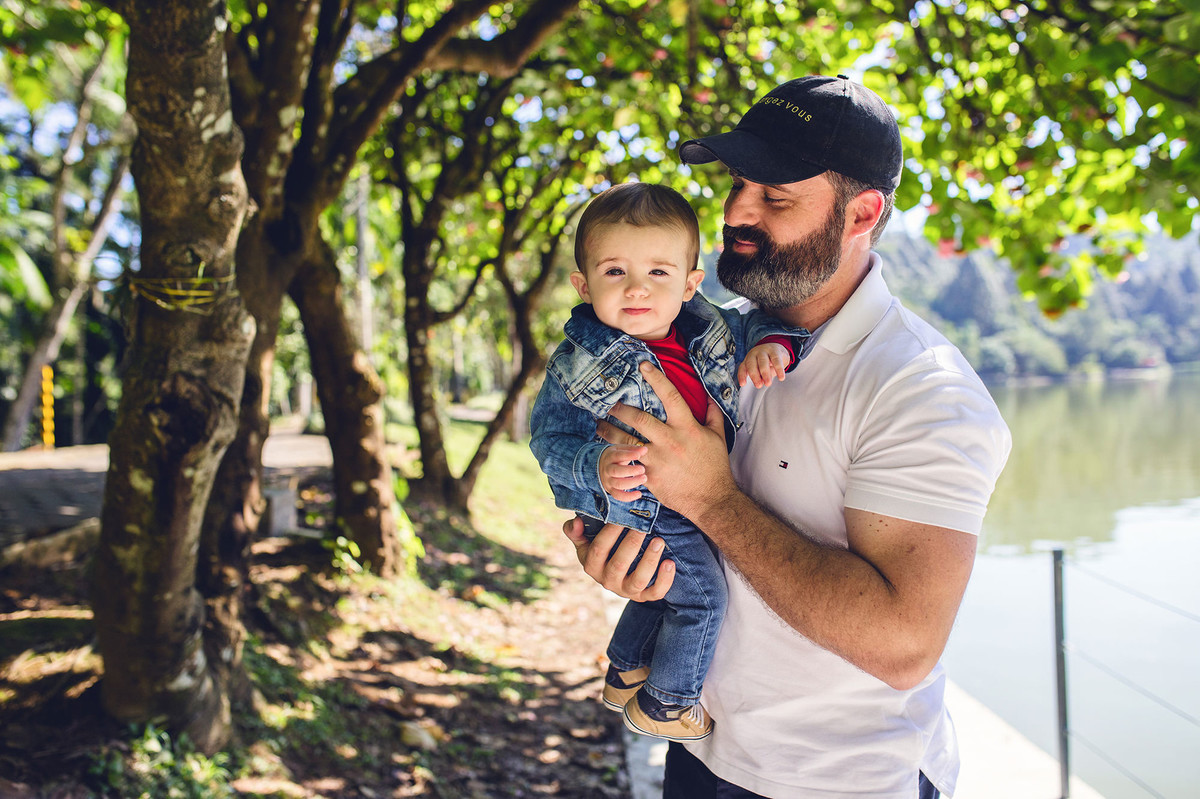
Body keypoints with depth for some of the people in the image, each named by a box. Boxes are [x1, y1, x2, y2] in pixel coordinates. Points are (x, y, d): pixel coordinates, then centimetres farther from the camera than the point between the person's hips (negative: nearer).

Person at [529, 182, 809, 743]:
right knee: (700, 593, -2)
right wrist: (595, 466, -40)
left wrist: (772, 344, -21)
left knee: (669, 585, 24)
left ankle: (624, 675, 48)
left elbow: (755, 324, 3)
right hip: (639, 509, -7)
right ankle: (665, 705, 21)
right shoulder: (579, 363, -23)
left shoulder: (705, 325, -8)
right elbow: (549, 436, -20)